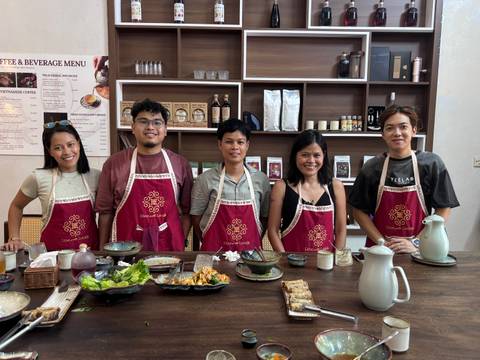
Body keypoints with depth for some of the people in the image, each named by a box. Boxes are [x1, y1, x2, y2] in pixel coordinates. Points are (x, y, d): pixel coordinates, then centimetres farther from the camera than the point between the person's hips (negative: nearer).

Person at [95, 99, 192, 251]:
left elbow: (186, 211, 6)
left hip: (170, 250, 1)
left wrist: (180, 244, -1)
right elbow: (106, 212, 3)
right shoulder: (114, 164, -1)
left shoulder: (180, 164, 1)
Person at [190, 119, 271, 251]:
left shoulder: (261, 179, -2)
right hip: (215, 251, -1)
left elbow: (265, 217, 5)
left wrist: (254, 244, 0)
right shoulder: (205, 180, -6)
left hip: (250, 251, 1)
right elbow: (196, 218, -1)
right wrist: (211, 246, 0)